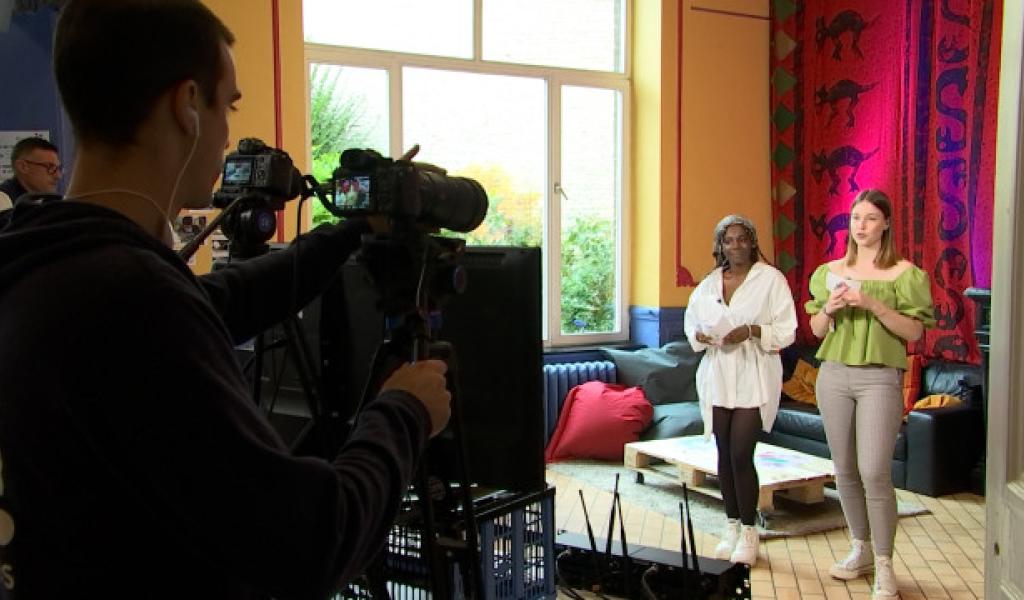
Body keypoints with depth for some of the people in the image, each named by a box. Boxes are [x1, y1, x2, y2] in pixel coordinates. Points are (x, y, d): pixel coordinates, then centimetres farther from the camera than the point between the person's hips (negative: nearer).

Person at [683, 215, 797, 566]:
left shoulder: (771, 278, -2)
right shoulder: (709, 284, 11)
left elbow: (786, 330, -4)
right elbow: (691, 323, 17)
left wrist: (751, 331, -20)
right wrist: (701, 335, -6)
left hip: (753, 379, -4)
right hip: (717, 378, 4)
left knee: (741, 455, -9)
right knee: (724, 455, 8)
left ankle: (748, 532, 6)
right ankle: (732, 527, 22)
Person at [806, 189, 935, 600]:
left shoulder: (903, 273, -1)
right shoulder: (831, 272, 11)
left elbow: (914, 331, -6)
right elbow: (816, 330, 14)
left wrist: (871, 304, -17)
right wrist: (829, 308, -7)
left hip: (880, 377, -4)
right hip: (834, 374, 4)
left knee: (874, 472, -12)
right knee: (845, 471, 9)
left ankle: (884, 566, 0)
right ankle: (861, 549, 24)